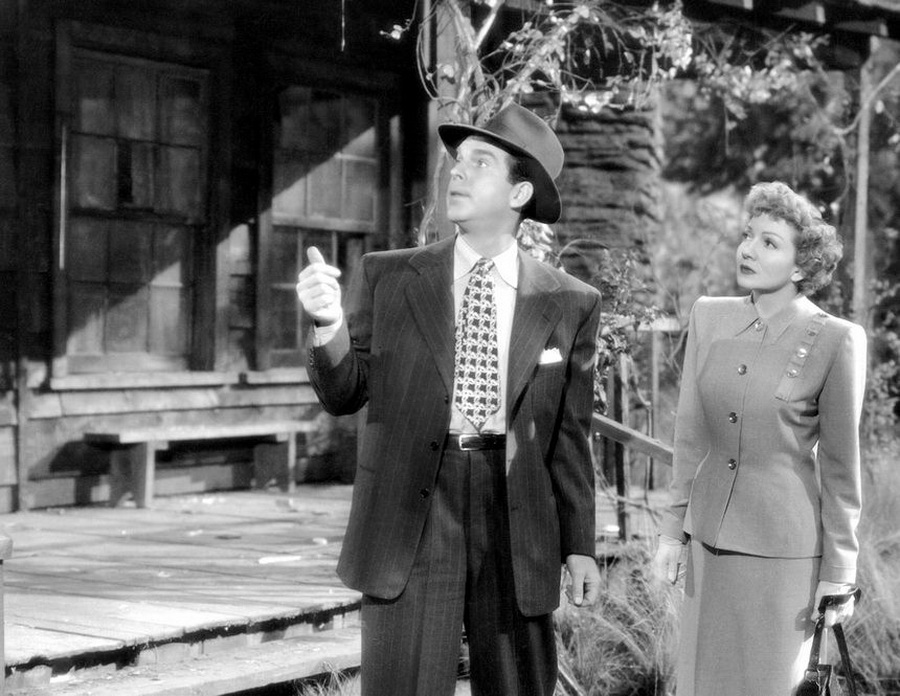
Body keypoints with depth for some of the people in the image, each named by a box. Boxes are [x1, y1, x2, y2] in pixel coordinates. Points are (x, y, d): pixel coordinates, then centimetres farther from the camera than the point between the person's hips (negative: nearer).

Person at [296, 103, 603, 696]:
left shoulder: (571, 303, 5)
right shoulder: (387, 277, 5)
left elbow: (569, 436, 9)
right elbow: (345, 394, 5)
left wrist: (580, 546, 7)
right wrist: (329, 324, -14)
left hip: (516, 524, 1)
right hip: (408, 521, 0)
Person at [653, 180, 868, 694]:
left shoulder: (835, 340, -11)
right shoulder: (710, 318, 3)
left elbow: (840, 465, -7)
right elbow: (690, 435, 10)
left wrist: (839, 574, -4)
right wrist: (673, 529, 9)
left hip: (783, 549, -4)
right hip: (709, 537, 5)